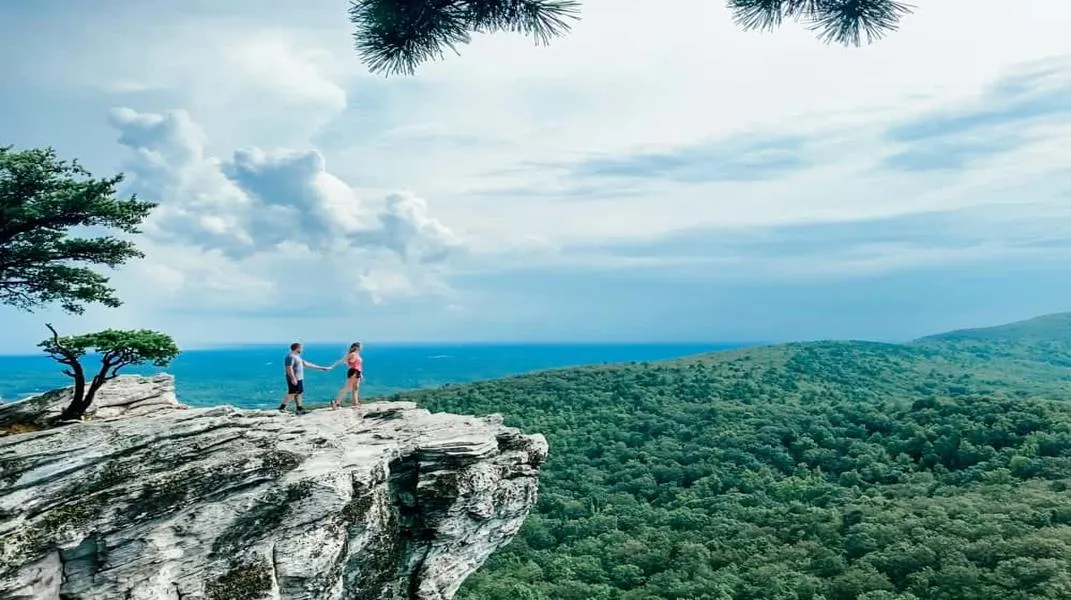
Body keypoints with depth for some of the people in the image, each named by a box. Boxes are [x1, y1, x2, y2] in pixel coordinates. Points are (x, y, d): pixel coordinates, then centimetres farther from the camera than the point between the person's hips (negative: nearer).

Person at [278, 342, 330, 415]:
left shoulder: (297, 356, 19)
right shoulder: (291, 357, -14)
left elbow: (306, 364, 22)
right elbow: (289, 368, -22)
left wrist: (320, 368, 21)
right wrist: (293, 378, -27)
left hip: (299, 378, 10)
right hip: (294, 379, -10)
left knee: (299, 393, 10)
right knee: (292, 393, -10)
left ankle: (299, 408, 13)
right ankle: (282, 407, -5)